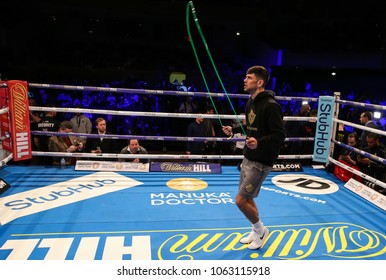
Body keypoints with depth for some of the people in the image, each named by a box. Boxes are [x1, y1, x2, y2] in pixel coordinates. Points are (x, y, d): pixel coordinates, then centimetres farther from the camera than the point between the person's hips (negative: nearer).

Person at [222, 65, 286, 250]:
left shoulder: (270, 105, -20)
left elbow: (280, 135, -23)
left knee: (240, 200, -5)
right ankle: (257, 231, 37)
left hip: (260, 162, -9)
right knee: (247, 198, 17)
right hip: (248, 158, 9)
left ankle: (260, 230, 21)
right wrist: (234, 130, 15)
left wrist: (259, 142, -37)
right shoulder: (251, 102, 8)